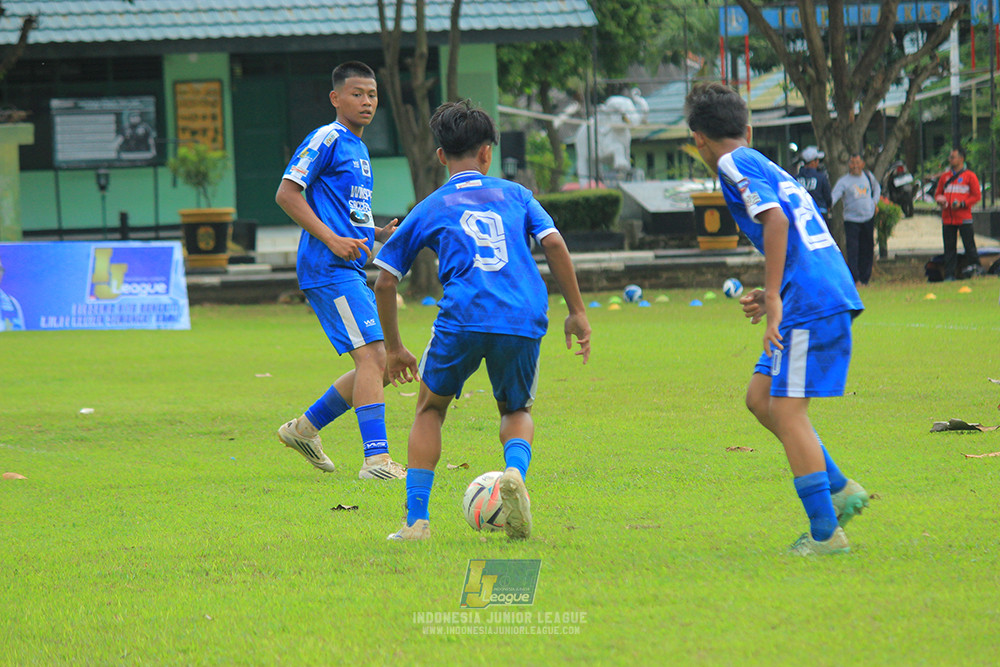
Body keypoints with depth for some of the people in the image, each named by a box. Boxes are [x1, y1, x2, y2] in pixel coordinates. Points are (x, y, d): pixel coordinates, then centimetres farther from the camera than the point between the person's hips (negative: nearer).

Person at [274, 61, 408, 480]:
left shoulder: (358, 148, 22)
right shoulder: (326, 140, -6)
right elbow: (287, 193, -13)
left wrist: (380, 234, 11)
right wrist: (332, 239, -19)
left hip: (352, 272, 10)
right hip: (328, 269, -10)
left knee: (380, 366, 9)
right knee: (373, 355, -17)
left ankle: (305, 428, 21)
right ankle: (376, 458, -20)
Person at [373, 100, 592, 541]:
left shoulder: (429, 210, 18)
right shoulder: (514, 194, 20)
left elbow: (385, 282, 18)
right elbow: (554, 244, 6)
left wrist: (393, 348, 28)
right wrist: (577, 312, 12)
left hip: (462, 320, -1)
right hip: (524, 322, 1)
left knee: (430, 409, 22)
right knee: (516, 410, 26)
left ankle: (416, 519, 10)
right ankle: (515, 472, -8)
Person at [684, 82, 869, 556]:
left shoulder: (735, 165, -2)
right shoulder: (770, 168, 25)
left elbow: (776, 220, -17)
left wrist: (774, 298, -19)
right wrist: (772, 298, 25)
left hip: (812, 304, -9)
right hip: (833, 297, 9)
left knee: (787, 410, -6)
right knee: (761, 397, 16)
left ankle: (825, 532, -7)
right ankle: (840, 490, 14)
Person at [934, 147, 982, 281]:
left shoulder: (970, 176, 2)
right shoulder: (945, 176, 16)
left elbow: (977, 196, -1)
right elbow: (937, 193, 21)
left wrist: (962, 204, -13)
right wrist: (940, 201, -2)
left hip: (964, 218, -4)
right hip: (947, 218, 4)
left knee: (969, 246, -5)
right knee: (949, 248, 3)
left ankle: (975, 268, 4)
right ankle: (949, 274, 5)